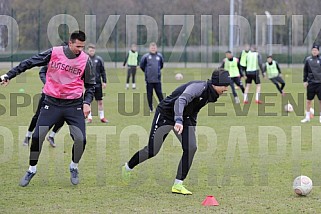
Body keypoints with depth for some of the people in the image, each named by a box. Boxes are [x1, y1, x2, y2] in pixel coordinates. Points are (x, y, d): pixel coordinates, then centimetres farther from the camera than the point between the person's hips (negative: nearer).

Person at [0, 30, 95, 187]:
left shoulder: (85, 60, -3)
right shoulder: (53, 53, -7)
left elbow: (90, 84, 10)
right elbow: (29, 63, 0)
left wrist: (87, 102, -5)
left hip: (74, 104, 1)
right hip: (52, 102, 0)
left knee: (81, 139, -9)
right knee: (37, 136, -5)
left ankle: (74, 167, 20)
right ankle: (32, 170, 16)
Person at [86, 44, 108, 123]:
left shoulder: (99, 59, 2)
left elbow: (103, 71, 6)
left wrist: (104, 81, 1)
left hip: (97, 83, 1)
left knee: (100, 101, 6)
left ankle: (102, 117, 14)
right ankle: (89, 117, 10)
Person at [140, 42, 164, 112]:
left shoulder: (159, 56, 4)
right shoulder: (146, 56, -2)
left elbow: (161, 65, 20)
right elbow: (141, 65, 8)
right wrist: (146, 71, 11)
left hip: (157, 79, 1)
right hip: (149, 80, -1)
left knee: (159, 93, 1)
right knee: (149, 94, 4)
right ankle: (151, 108, 12)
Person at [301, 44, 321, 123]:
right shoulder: (308, 60, 3)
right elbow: (305, 71, 8)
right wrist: (305, 81, 3)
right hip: (311, 83, 1)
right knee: (308, 101, 6)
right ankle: (307, 117, 17)